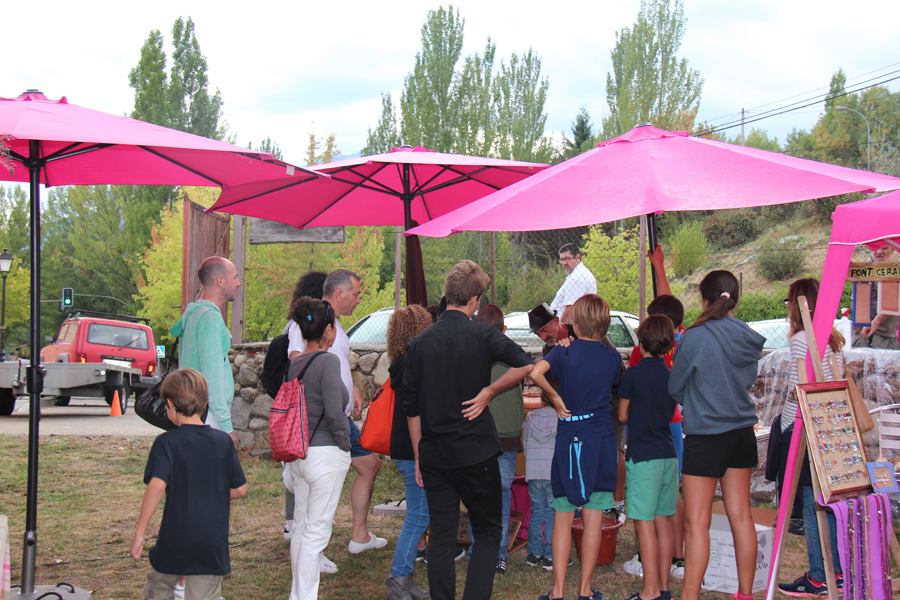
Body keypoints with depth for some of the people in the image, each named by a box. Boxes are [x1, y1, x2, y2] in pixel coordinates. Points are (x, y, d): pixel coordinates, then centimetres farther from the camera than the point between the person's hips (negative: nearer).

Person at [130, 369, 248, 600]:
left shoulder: (166, 443, -9)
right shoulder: (223, 441, 1)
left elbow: (157, 486, -22)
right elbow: (240, 488, 4)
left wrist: (139, 533, -16)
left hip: (173, 545, -2)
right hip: (213, 545, 2)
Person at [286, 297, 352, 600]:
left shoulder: (294, 363, 8)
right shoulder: (328, 361, -15)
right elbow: (334, 412, -19)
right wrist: (344, 443, -6)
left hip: (297, 454, 8)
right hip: (325, 454, -8)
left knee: (301, 527, 16)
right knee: (317, 530, -2)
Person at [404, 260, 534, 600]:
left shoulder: (419, 344, 3)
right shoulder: (482, 336, -7)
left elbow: (412, 408, 6)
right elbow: (525, 365, -24)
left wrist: (419, 457, 13)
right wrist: (488, 392, -11)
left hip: (434, 456, 3)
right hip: (476, 454, -3)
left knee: (441, 537, 9)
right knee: (488, 533, 9)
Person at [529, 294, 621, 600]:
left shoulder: (564, 352, -5)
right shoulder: (613, 357, 2)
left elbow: (535, 373, -23)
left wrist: (555, 398, -9)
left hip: (568, 440, -1)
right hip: (602, 439, 1)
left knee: (563, 518, 6)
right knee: (593, 518, 6)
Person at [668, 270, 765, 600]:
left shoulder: (695, 338, -14)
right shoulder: (749, 338, 2)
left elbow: (674, 387, -4)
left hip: (705, 436, -6)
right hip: (743, 433, 6)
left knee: (696, 521, -1)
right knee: (740, 515, 12)